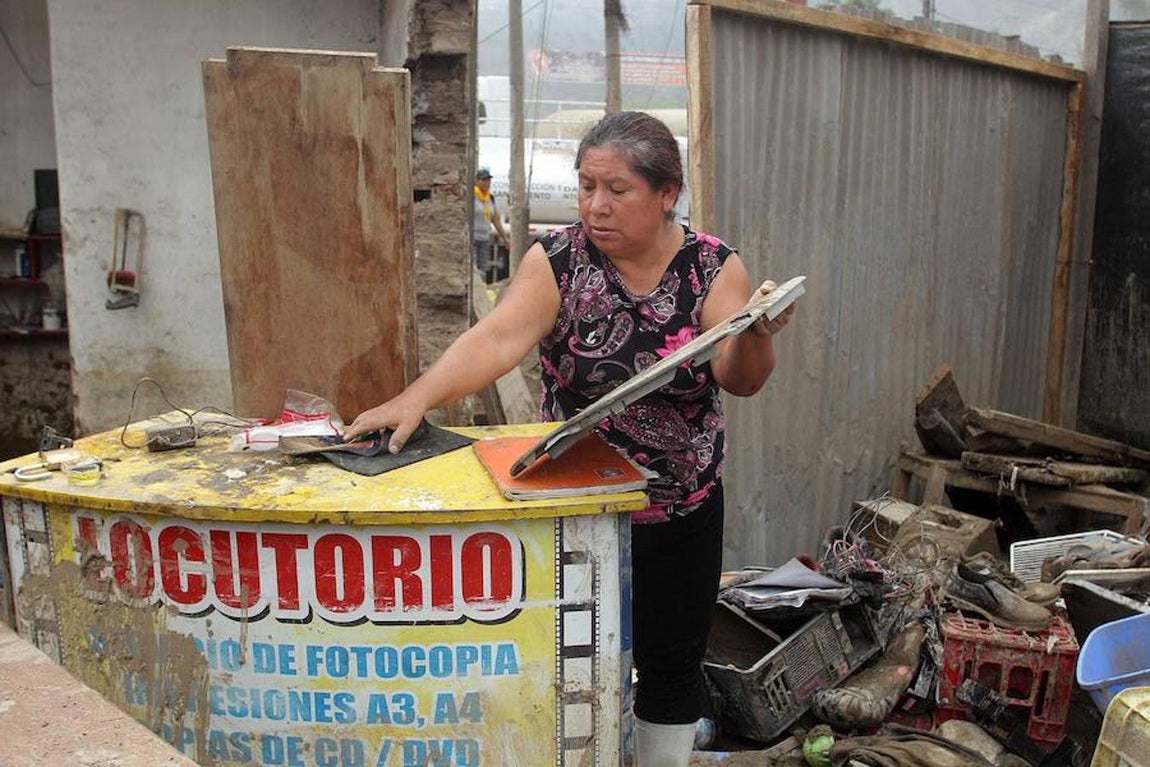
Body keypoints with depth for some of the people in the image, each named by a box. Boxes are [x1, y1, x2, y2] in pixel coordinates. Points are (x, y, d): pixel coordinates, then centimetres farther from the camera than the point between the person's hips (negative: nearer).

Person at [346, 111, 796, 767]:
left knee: (673, 664, 15)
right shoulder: (556, 261, -10)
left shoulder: (715, 268, -7)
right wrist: (417, 397, -40)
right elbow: (497, 339, -25)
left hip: (682, 513, 1)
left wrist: (757, 334, -36)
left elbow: (741, 379, -15)